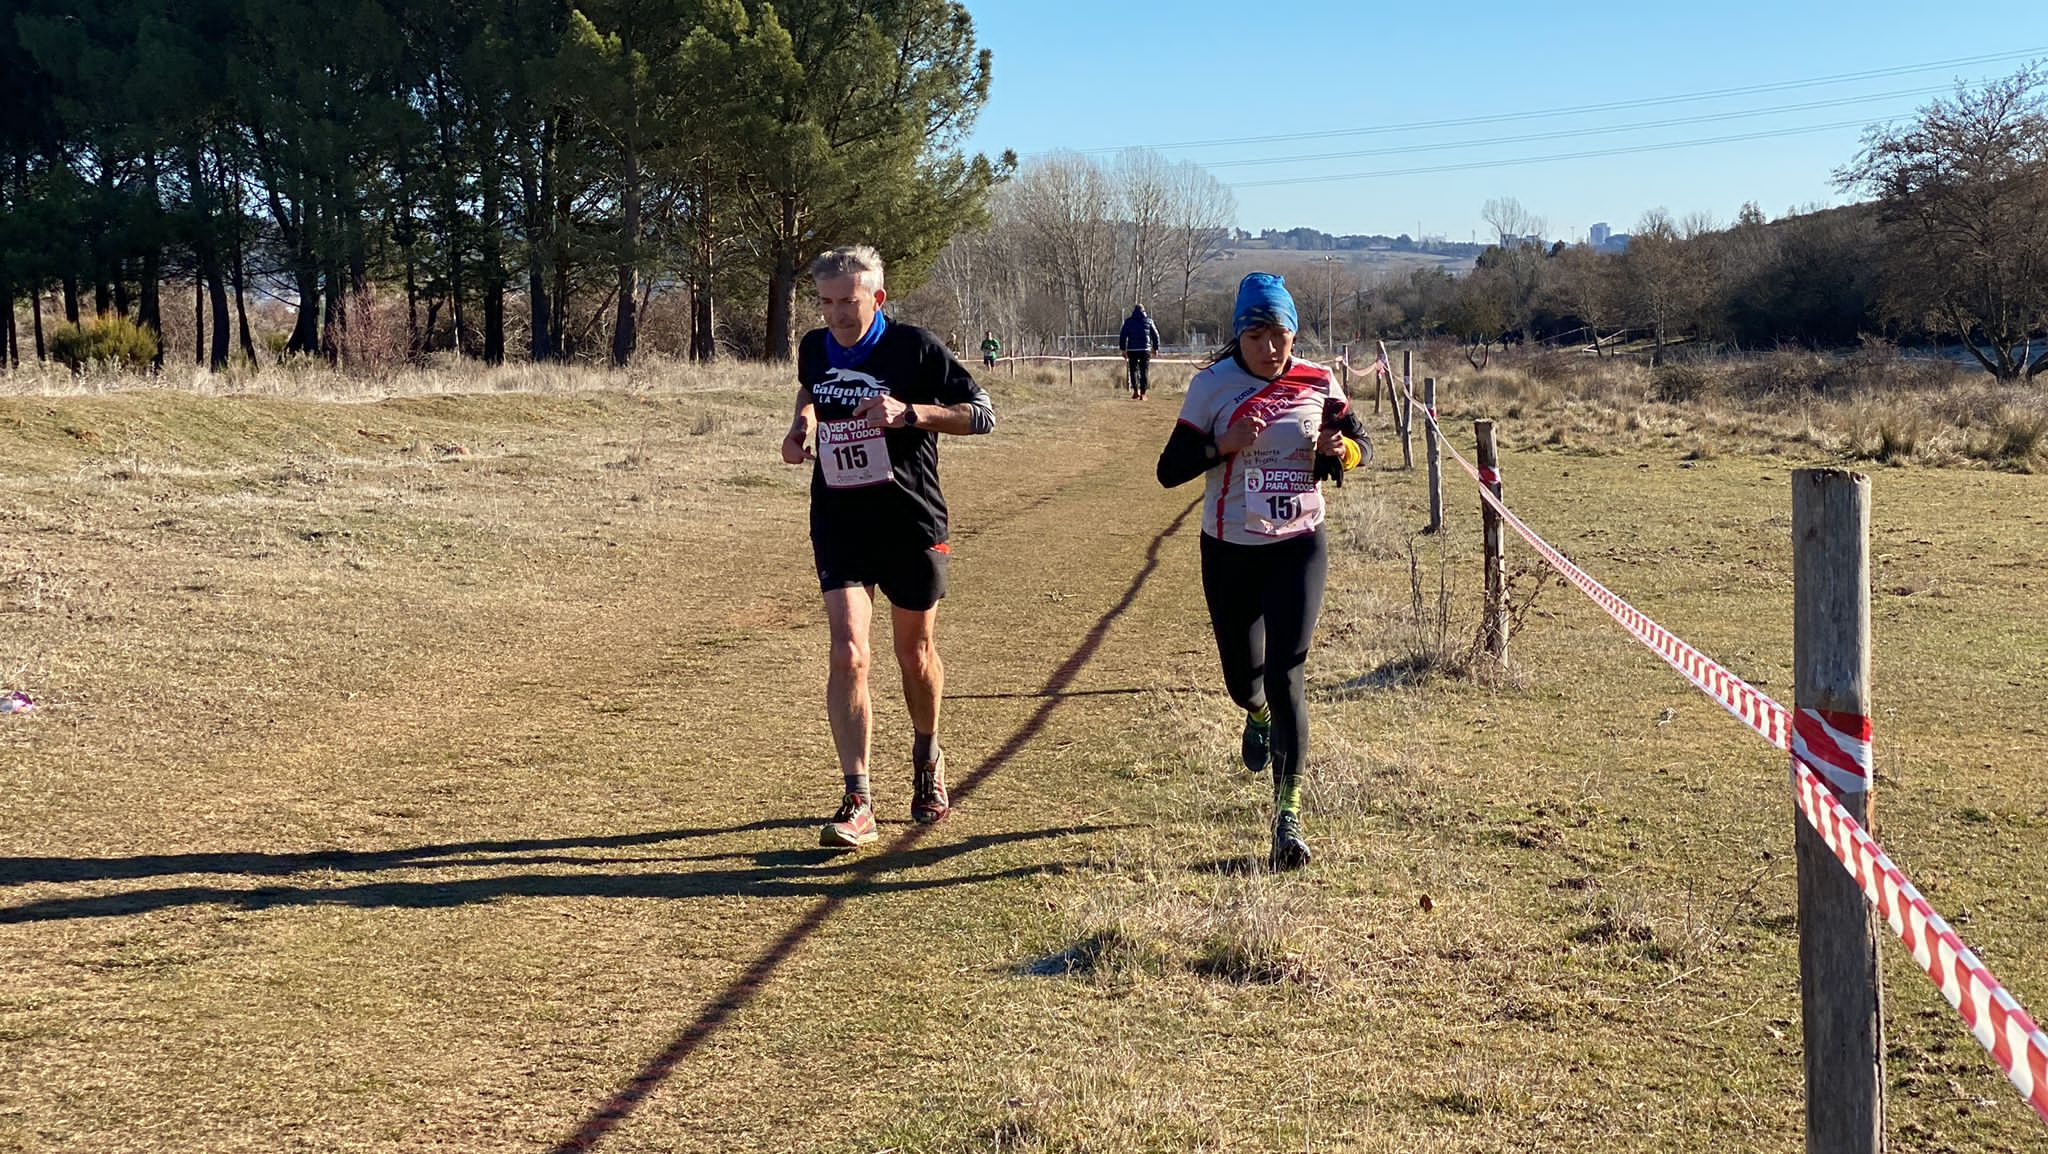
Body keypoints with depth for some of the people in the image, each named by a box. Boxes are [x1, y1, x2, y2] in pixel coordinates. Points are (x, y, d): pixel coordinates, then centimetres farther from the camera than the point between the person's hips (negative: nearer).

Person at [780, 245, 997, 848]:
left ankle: (927, 755, 42)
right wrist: (803, 423, 6)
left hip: (913, 526, -2)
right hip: (839, 526, 2)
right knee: (847, 654, -14)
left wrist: (910, 412, -22)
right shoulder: (814, 348, 2)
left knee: (915, 655, 13)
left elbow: (983, 414, -9)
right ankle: (857, 802, -13)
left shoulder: (915, 347, -11)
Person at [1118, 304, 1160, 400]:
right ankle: (1143, 393, -1)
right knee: (1144, 371, 4)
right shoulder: (1149, 321, 6)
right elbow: (1155, 335, 8)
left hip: (1132, 350, 0)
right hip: (1145, 349, 0)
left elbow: (1122, 335, 2)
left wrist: (1123, 349, 6)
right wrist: (1155, 348, 17)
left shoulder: (1128, 321, 4)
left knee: (1133, 369, 11)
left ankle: (1135, 390, -3)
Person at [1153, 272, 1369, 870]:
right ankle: (1258, 716, 54)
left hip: (1299, 546, 0)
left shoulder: (1317, 383, -4)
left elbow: (1360, 442, 11)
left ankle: (1288, 815, -8)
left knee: (1285, 675, -11)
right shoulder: (1212, 386, -8)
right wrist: (1224, 445, -26)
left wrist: (1340, 450, -13)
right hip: (1229, 551, 1)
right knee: (1243, 675, 14)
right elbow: (1169, 471, -10)